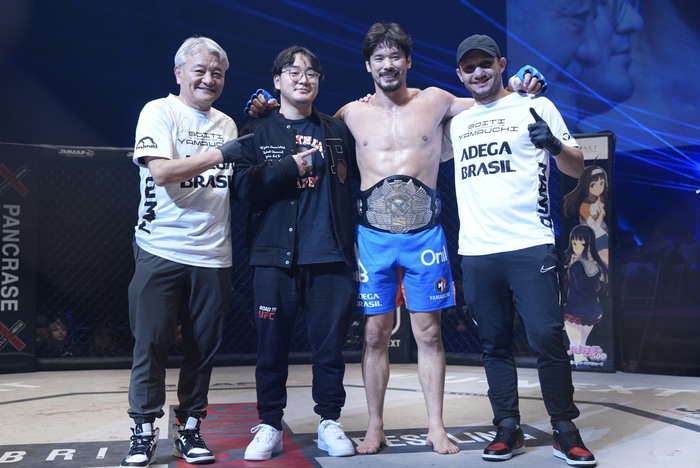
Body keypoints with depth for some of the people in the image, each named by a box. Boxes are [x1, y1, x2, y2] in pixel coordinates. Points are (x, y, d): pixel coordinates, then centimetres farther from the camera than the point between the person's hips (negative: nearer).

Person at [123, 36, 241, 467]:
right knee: (151, 344, 1)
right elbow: (161, 172, -15)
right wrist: (221, 154, -17)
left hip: (213, 255, 4)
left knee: (203, 347, 8)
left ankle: (189, 429, 20)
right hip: (161, 250, -4)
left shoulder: (226, 124, 15)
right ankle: (145, 432, 14)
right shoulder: (159, 111, -1)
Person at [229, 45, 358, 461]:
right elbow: (244, 185, -4)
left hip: (331, 256, 1)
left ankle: (330, 423, 19)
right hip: (276, 256, 0)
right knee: (273, 346, 5)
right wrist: (289, 168, -10)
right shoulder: (257, 134, 10)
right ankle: (269, 427, 18)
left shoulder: (338, 131, 14)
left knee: (330, 344, 5)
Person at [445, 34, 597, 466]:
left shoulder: (536, 107, 5)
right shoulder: (456, 123, 16)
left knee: (548, 339, -5)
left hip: (531, 246, -4)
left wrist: (555, 145, -18)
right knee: (495, 344, 8)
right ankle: (508, 430, 17)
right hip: (476, 252, 4)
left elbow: (577, 169, 3)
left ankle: (565, 431, 9)